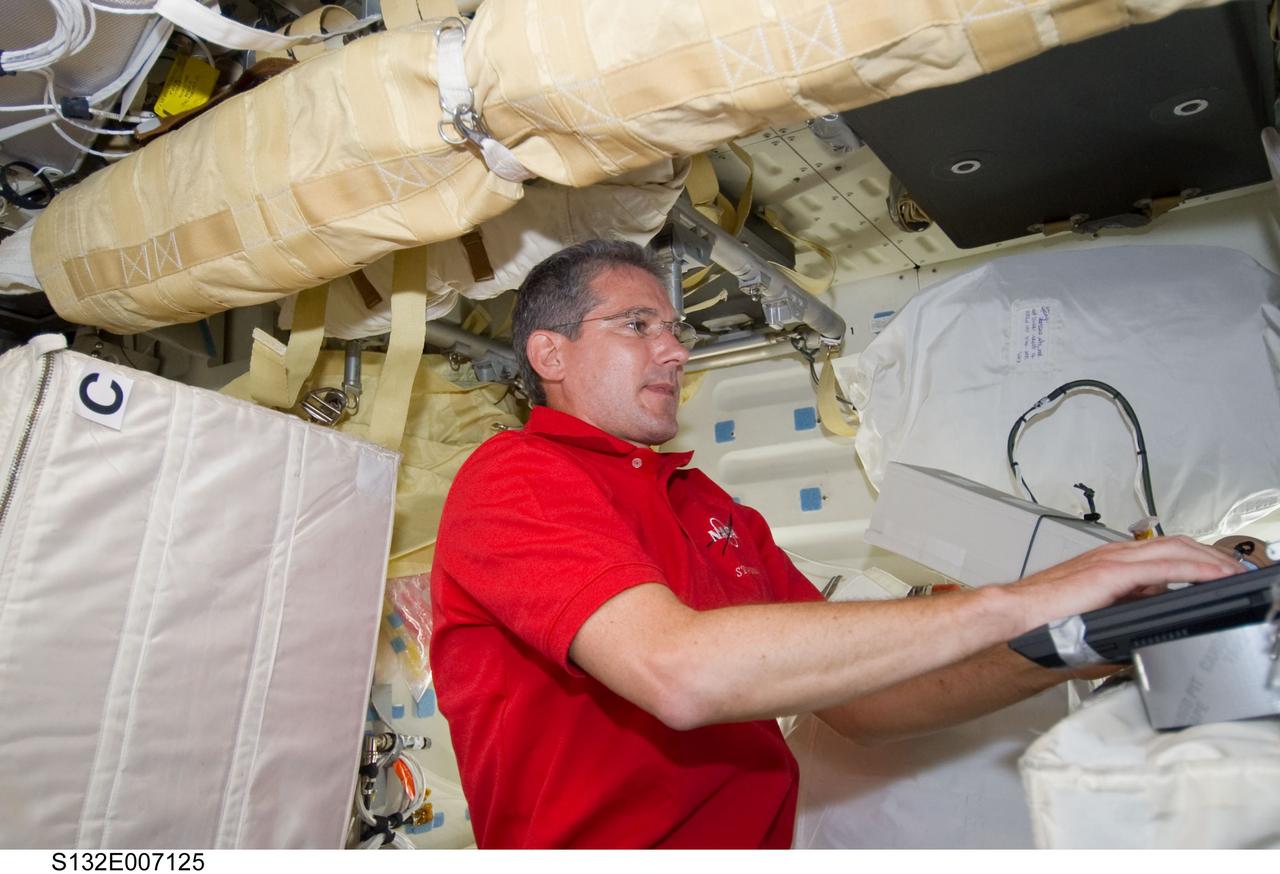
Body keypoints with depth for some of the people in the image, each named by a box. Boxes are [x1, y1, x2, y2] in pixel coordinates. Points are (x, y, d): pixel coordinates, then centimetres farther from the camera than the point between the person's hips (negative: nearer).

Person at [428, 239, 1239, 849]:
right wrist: (1014, 605, -19)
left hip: (759, 840, 5)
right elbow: (679, 671, -23)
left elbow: (861, 700, 12)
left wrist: (1087, 642, 1)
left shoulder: (717, 509, 12)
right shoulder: (514, 476, -8)